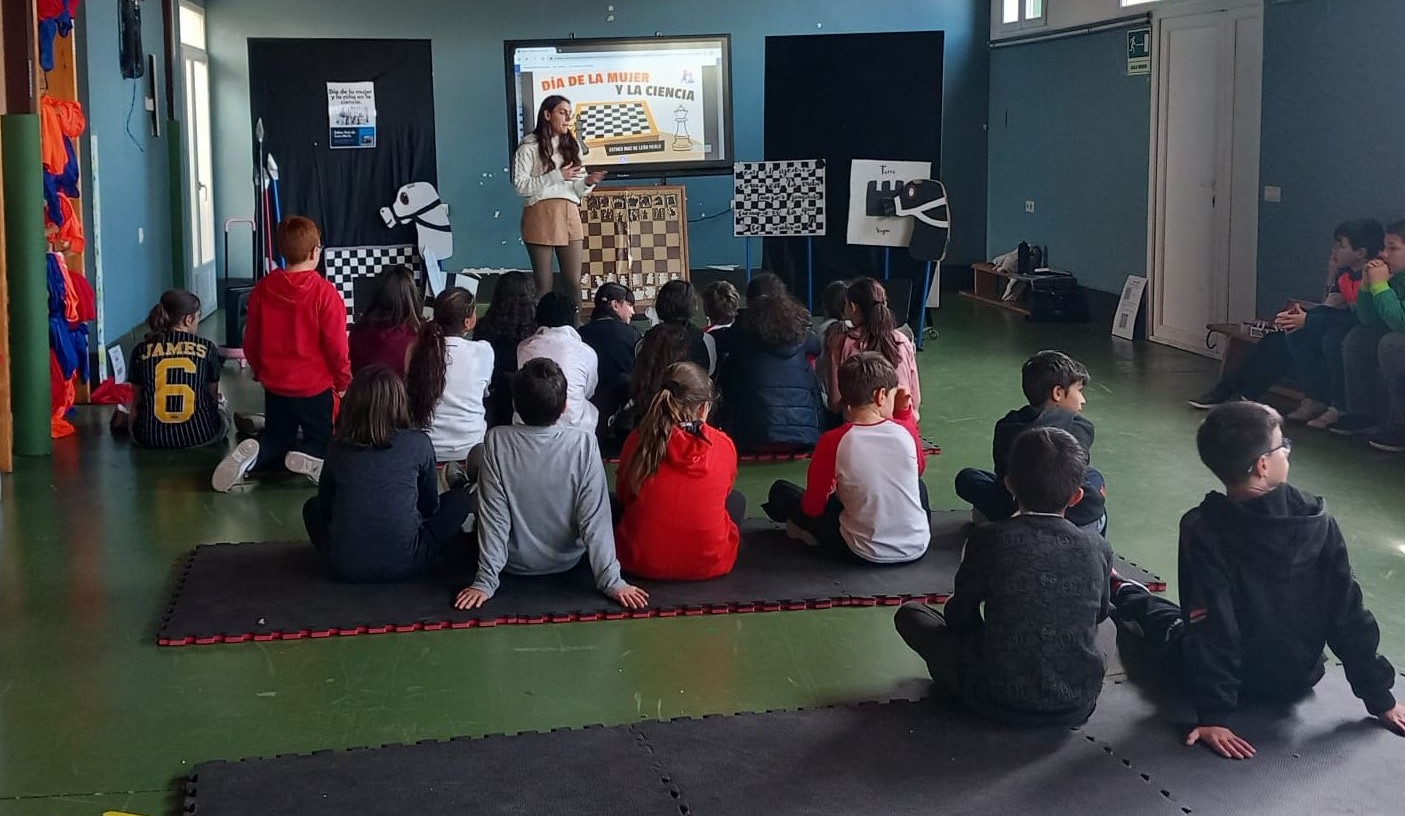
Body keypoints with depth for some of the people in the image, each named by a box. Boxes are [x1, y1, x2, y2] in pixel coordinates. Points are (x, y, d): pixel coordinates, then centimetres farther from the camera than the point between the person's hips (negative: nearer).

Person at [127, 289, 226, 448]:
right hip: (200, 436, -1)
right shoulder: (206, 348, 1)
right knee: (220, 414, 33)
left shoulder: (141, 350, 3)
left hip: (150, 437, 1)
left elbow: (136, 401, 11)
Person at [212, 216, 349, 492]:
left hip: (274, 385, 4)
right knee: (323, 443, 15)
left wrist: (260, 371, 23)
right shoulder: (325, 292, -17)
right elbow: (336, 346, -13)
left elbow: (250, 341, 6)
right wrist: (344, 381, 3)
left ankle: (251, 454, -12)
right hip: (316, 387, -4)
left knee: (276, 438, 21)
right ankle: (308, 457, -20)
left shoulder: (263, 288, -3)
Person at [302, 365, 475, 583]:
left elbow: (324, 506, 11)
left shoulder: (338, 447, -3)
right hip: (403, 564, -1)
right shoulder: (418, 444, -8)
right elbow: (430, 506, 6)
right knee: (461, 499, 17)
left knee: (312, 507, 31)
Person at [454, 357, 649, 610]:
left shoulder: (497, 441, -23)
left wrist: (486, 582, -15)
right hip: (567, 561, 0)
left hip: (514, 564, 0)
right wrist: (612, 581, -16)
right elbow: (595, 518, -23)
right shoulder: (584, 443, -24)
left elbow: (494, 515, -20)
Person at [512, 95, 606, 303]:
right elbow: (520, 185, -9)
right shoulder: (529, 148, 0)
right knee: (543, 283, -1)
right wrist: (556, 176, -14)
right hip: (541, 214, -4)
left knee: (574, 282, 1)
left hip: (569, 215, 5)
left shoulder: (572, 146, 17)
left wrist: (588, 182, -5)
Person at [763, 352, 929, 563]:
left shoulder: (833, 442, -16)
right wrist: (904, 412, 8)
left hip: (868, 552, -2)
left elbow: (812, 507, -7)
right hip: (917, 545, 2)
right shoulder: (906, 430, -10)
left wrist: (831, 489, 15)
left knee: (780, 491, 9)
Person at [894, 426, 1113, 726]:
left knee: (909, 613, 13)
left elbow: (958, 617, -1)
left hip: (999, 702, -3)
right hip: (1077, 706, 3)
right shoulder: (1097, 548, -4)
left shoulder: (988, 539, -12)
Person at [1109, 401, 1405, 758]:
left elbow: (1210, 628, -28)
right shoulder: (1316, 520, -19)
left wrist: (1214, 715, -24)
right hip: (1300, 681, 1)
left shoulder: (1202, 530, -27)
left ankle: (1125, 596, 57)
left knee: (1169, 621, 28)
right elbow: (1348, 614, -14)